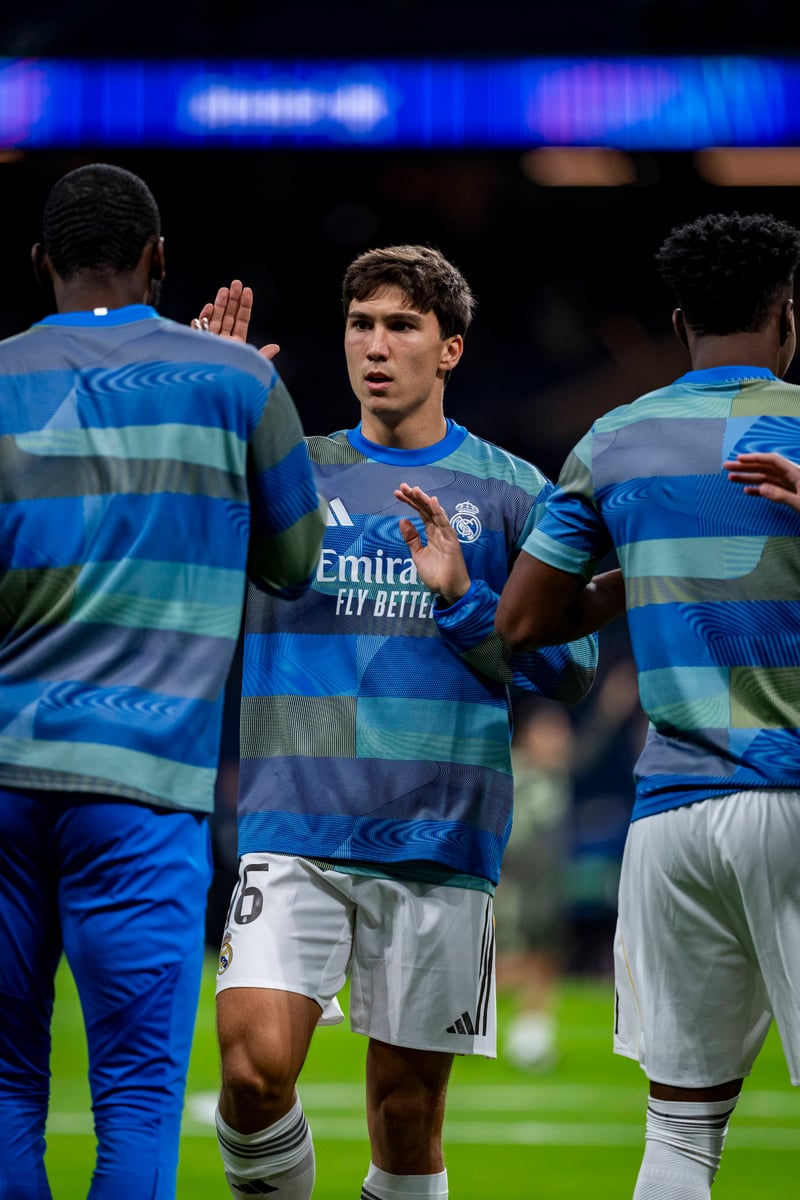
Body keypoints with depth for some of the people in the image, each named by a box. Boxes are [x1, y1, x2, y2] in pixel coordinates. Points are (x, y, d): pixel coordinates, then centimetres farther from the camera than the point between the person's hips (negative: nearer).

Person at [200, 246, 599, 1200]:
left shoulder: (511, 494, 8)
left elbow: (571, 670, 5)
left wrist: (462, 598, -11)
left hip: (439, 846, 0)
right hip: (294, 829, 0)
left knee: (407, 1108, 2)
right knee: (254, 1063, -18)